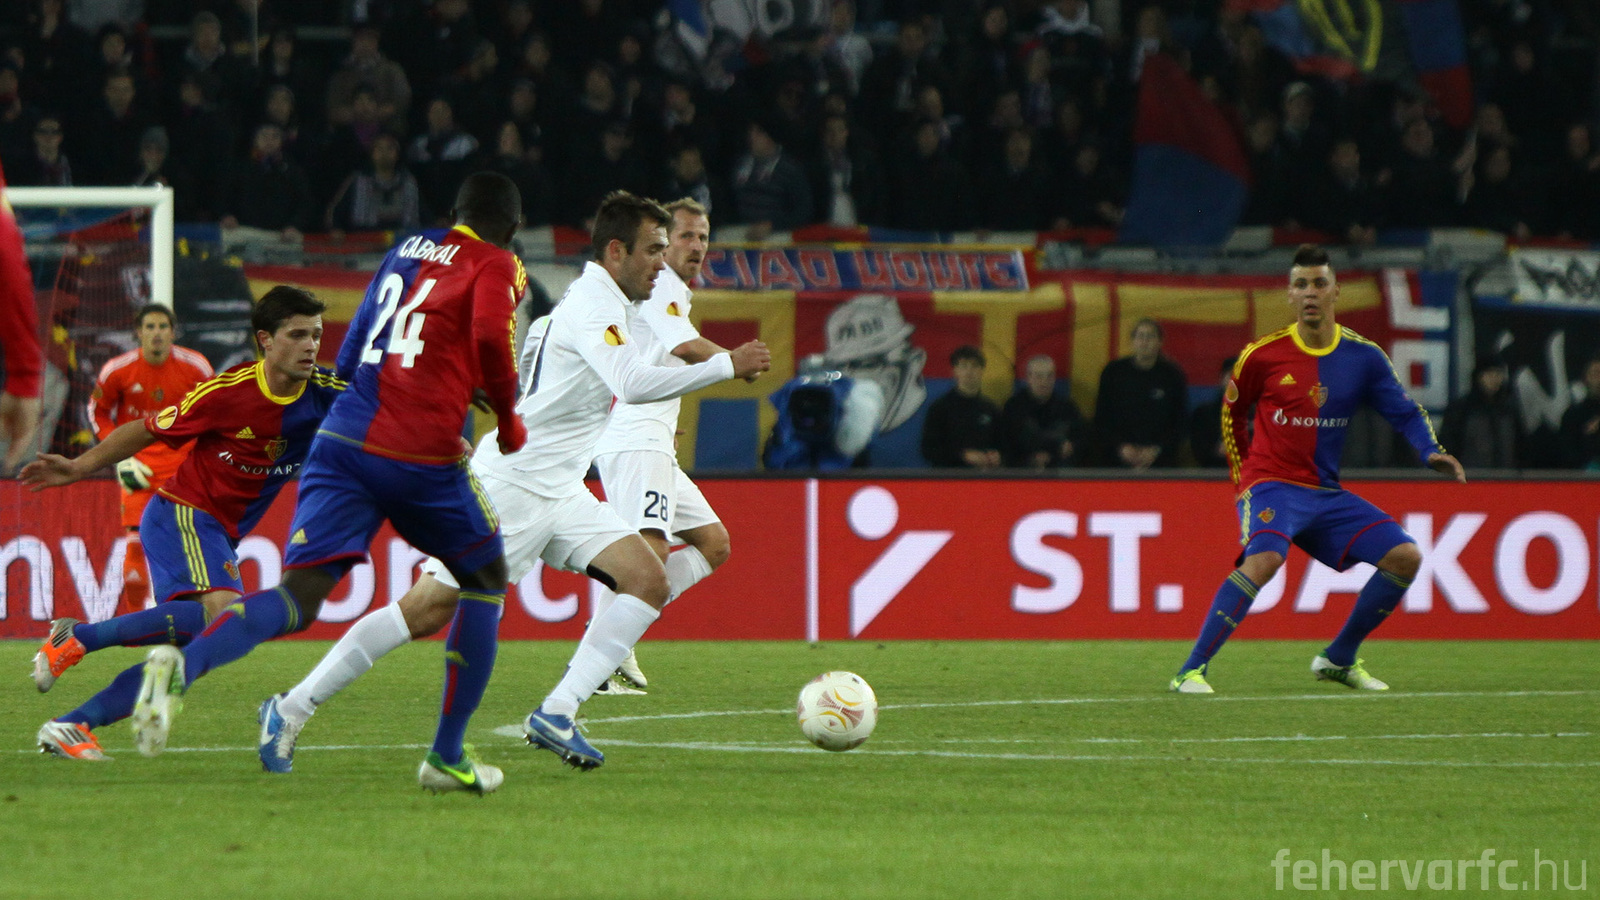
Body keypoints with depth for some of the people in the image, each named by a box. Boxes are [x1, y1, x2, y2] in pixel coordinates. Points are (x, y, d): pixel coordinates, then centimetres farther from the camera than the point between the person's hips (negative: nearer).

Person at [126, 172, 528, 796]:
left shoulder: (407, 251, 23)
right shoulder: (496, 266, 6)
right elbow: (490, 337, -15)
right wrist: (508, 419, 1)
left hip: (343, 439, 4)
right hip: (423, 456, -4)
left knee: (298, 598, -6)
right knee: (485, 583, 19)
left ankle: (184, 663, -36)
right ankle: (446, 757, 17)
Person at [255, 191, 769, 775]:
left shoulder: (605, 303, 14)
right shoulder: (592, 307, -17)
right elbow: (634, 383, -33)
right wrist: (727, 366, -27)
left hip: (559, 493, 10)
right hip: (507, 485, -10)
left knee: (649, 581, -8)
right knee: (428, 610, -10)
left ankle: (556, 714, -13)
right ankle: (290, 711, 0)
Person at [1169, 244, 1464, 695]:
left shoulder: (1363, 356, 1)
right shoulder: (1264, 355, -6)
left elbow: (1405, 413, 5)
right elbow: (1231, 411, 10)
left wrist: (1432, 452, -14)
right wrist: (1243, 476, 9)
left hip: (1326, 493, 5)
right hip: (1271, 484, -5)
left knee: (1405, 556, -4)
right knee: (1264, 556, -35)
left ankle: (1338, 660, 13)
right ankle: (1191, 671, -33)